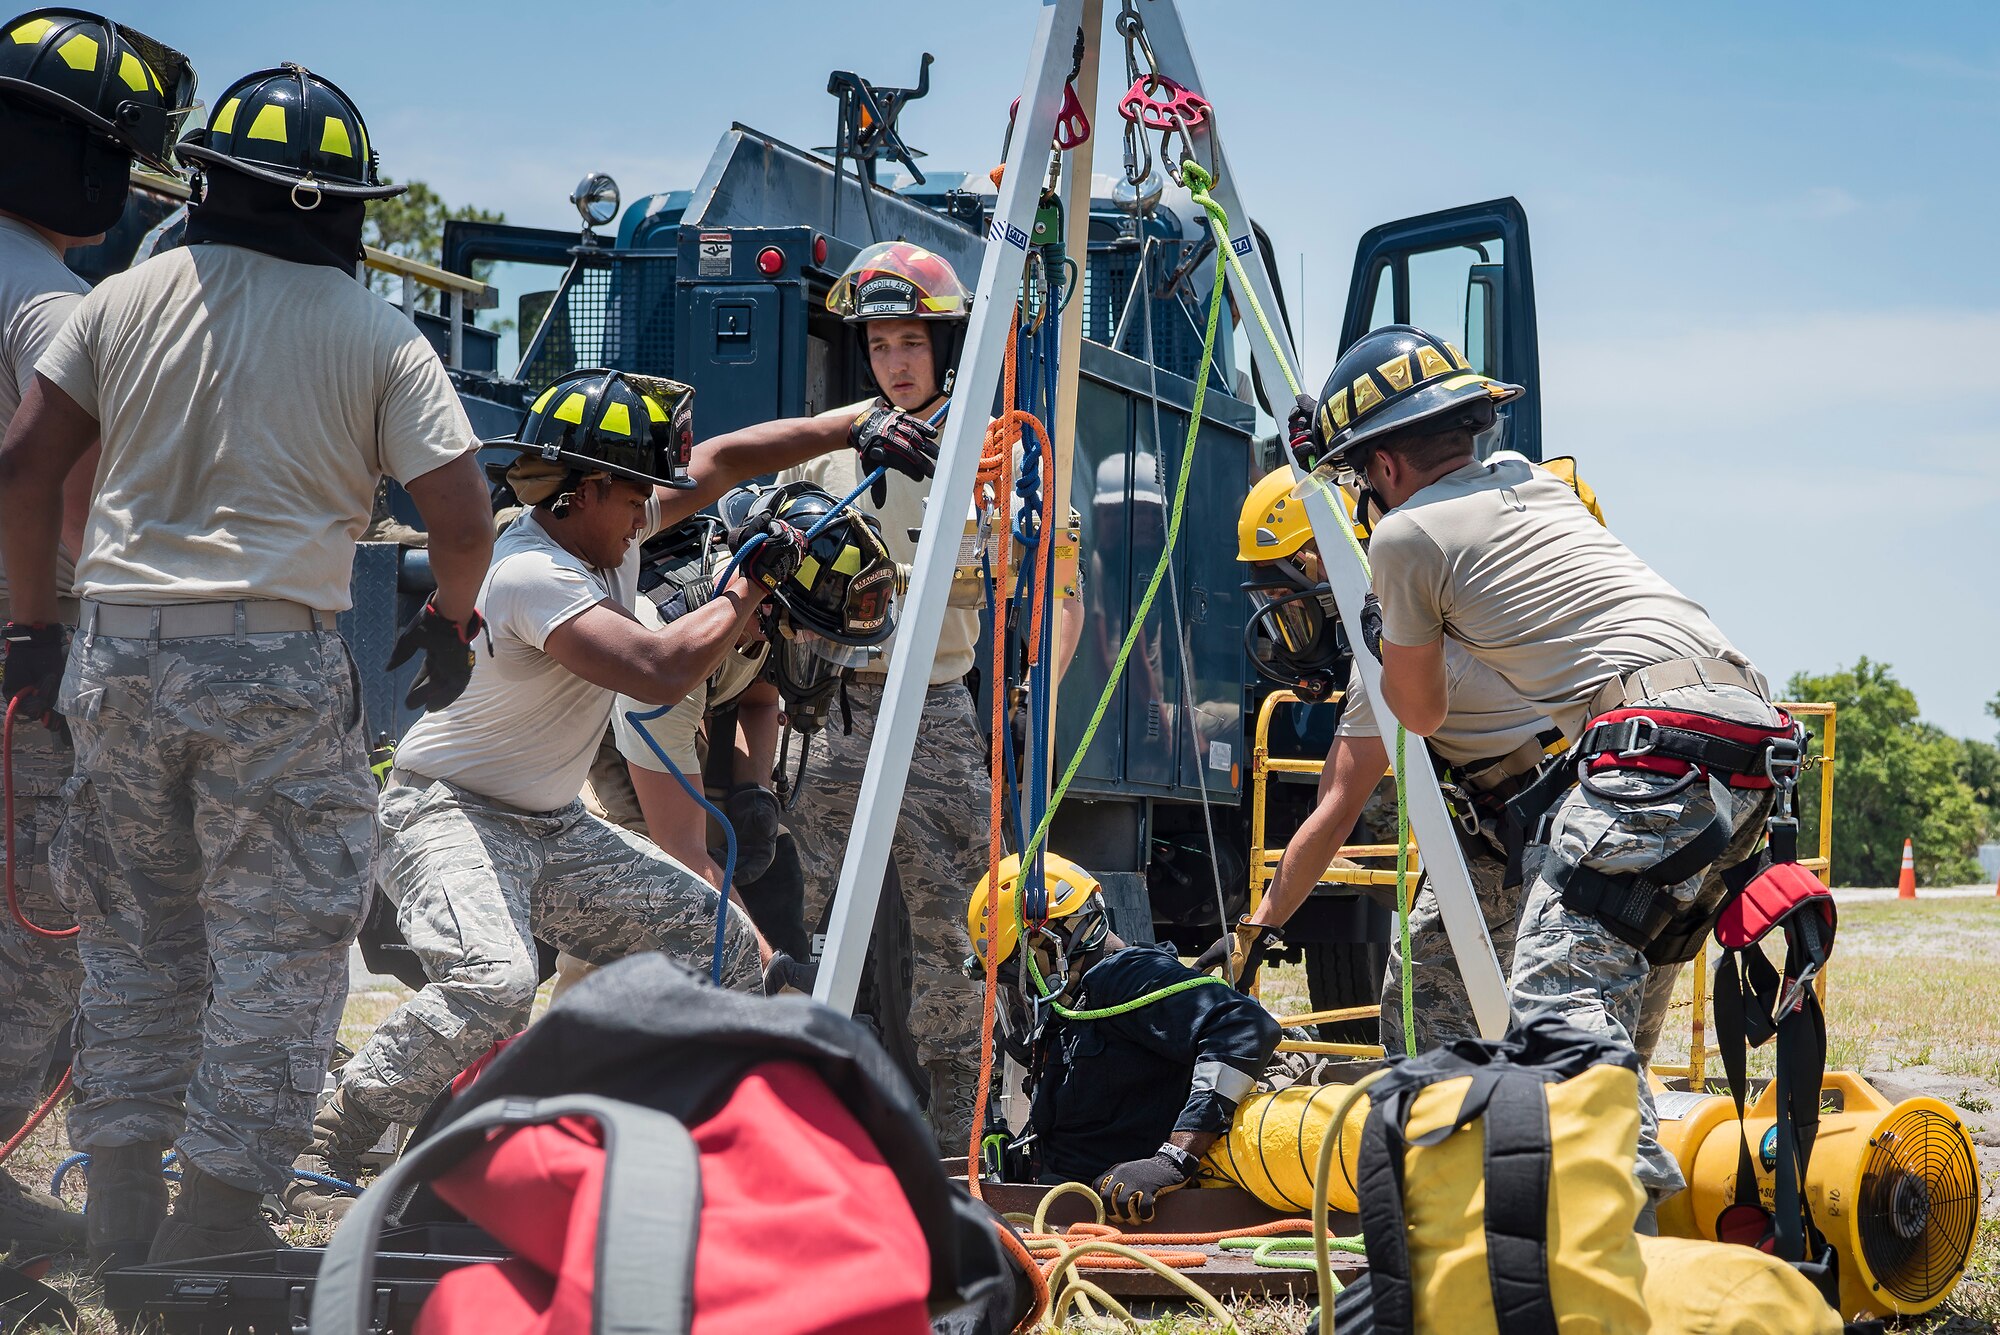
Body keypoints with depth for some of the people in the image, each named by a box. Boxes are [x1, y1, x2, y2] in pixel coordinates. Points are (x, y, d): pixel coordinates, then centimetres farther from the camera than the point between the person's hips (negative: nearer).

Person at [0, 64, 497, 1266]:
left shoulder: (130, 298, 5)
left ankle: (120, 1207, 21)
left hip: (123, 650, 4)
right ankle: (218, 1216, 5)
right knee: (279, 946, 6)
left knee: (138, 936, 16)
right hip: (278, 666, -4)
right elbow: (462, 514, -6)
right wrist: (451, 623, 14)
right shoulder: (378, 335, -2)